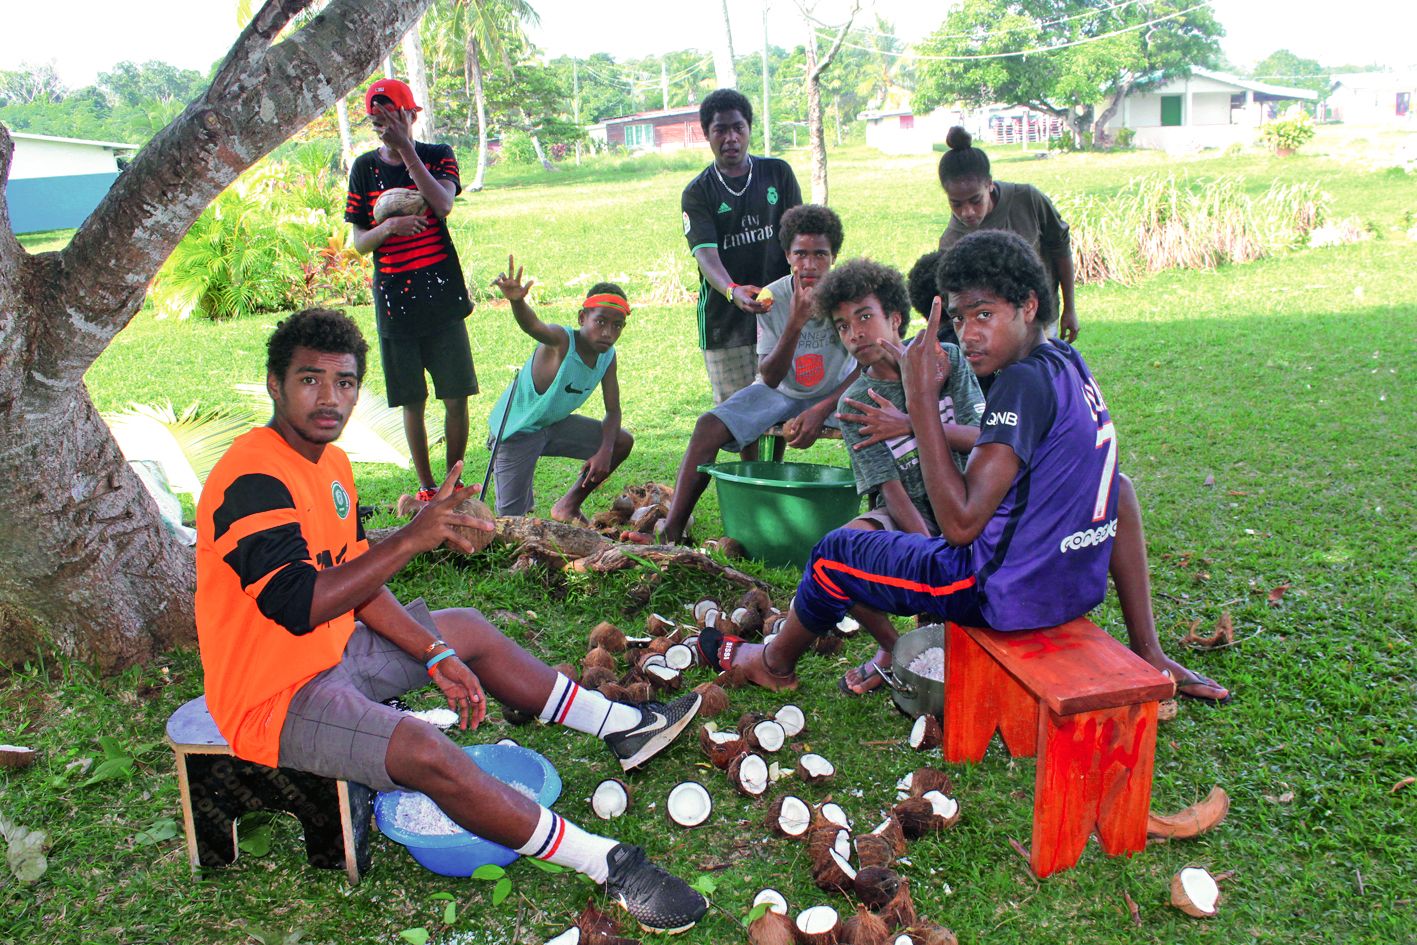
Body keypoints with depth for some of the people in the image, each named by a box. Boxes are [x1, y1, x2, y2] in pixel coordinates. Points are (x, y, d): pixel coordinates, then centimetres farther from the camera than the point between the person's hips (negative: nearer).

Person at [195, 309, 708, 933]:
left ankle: (622, 726, 26)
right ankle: (609, 865, -20)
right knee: (427, 753, -30)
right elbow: (297, 605, -36)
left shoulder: (330, 462, 5)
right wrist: (412, 537, -41)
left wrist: (437, 658, 3)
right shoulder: (253, 480, -25)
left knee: (468, 631, 16)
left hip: (331, 649, 10)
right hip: (274, 694, -10)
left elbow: (354, 582, 9)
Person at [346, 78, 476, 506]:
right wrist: (389, 227, -14)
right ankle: (426, 487, 17)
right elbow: (359, 242, 6)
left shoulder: (438, 156, 4)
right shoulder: (365, 168, 7)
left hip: (443, 296, -1)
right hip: (394, 302, 1)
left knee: (456, 396, 0)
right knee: (412, 402, 4)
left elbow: (443, 204, -17)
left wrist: (406, 148, -16)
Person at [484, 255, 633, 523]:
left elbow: (613, 411, -2)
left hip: (554, 425, 7)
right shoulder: (561, 341, -27)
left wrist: (604, 451, -19)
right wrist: (516, 300, -73)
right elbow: (533, 327, -50)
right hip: (515, 432, -7)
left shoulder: (608, 356, -7)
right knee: (512, 519, -10)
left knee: (622, 442, 2)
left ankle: (568, 506, 16)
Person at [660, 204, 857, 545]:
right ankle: (672, 530, -23)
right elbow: (769, 379, -19)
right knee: (709, 427, -22)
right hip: (781, 391, 1)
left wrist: (821, 410, -26)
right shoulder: (771, 298, -17)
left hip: (836, 391, 0)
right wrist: (794, 324, -35)